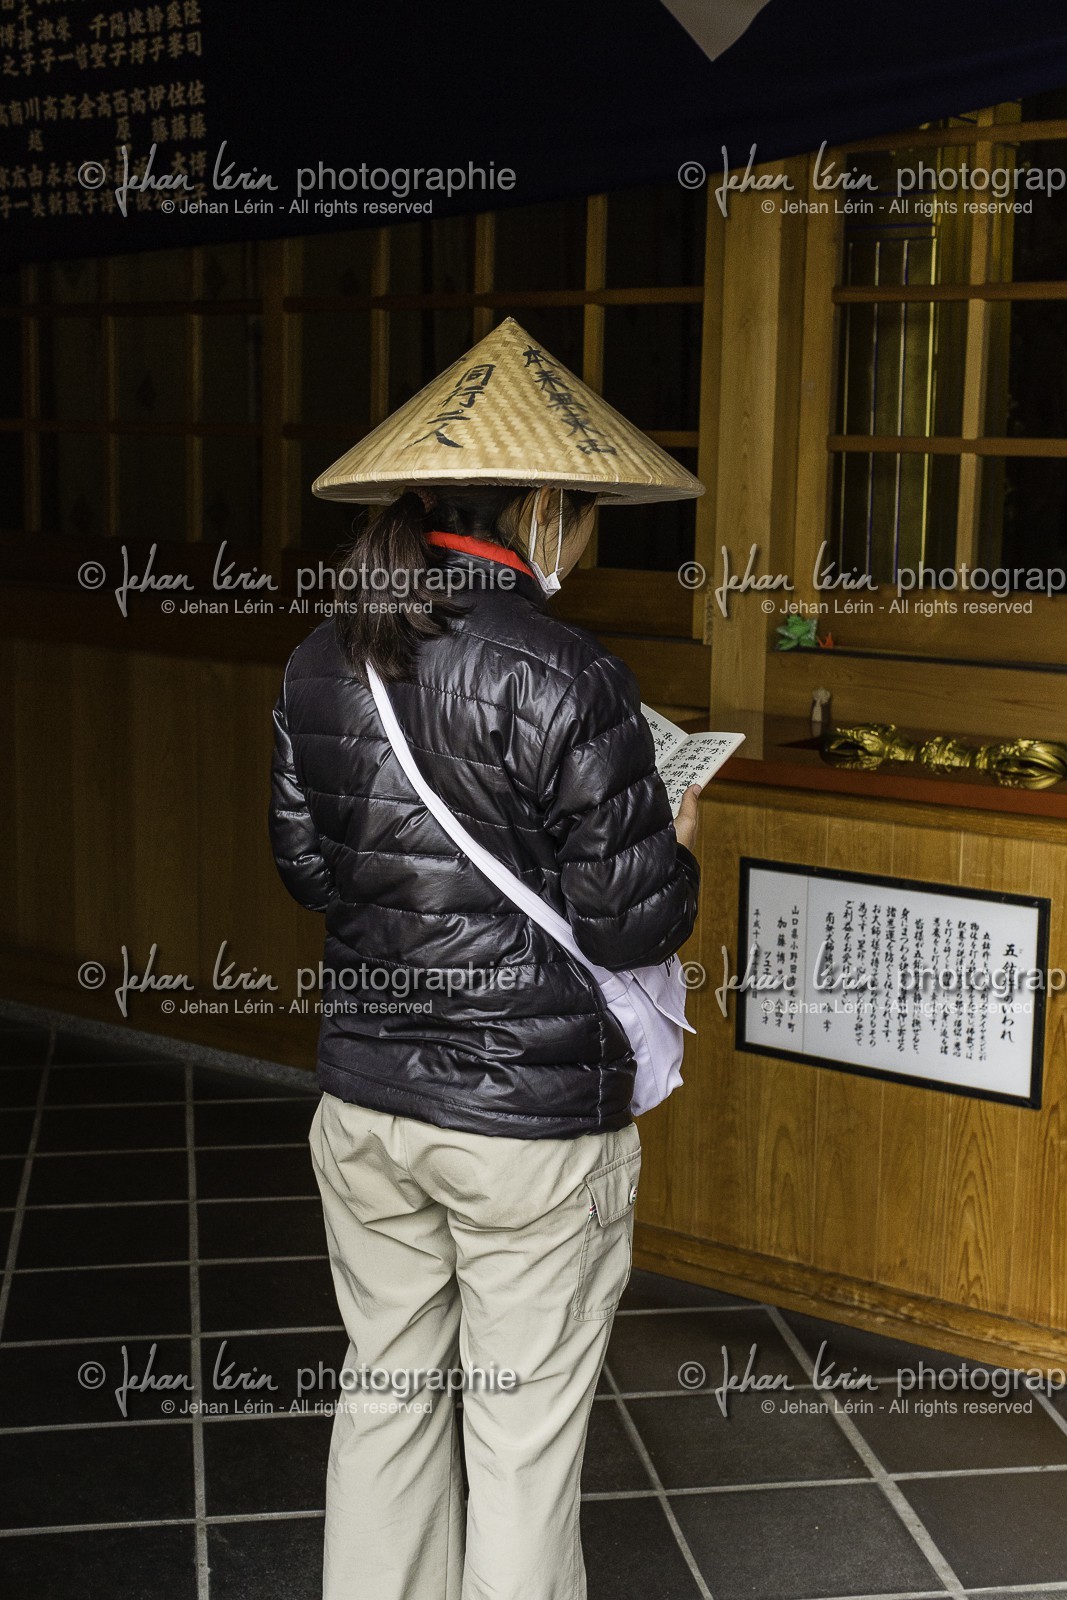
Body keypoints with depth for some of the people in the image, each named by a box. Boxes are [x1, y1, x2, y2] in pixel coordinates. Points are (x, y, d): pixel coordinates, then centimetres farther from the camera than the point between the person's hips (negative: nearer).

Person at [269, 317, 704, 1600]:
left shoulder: (321, 666, 0)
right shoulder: (567, 682, -19)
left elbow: (305, 866, 9)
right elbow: (630, 921, -16)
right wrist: (677, 848, 3)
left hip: (366, 1100, 6)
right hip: (533, 1120, -6)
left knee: (386, 1391, 20)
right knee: (525, 1433, 10)